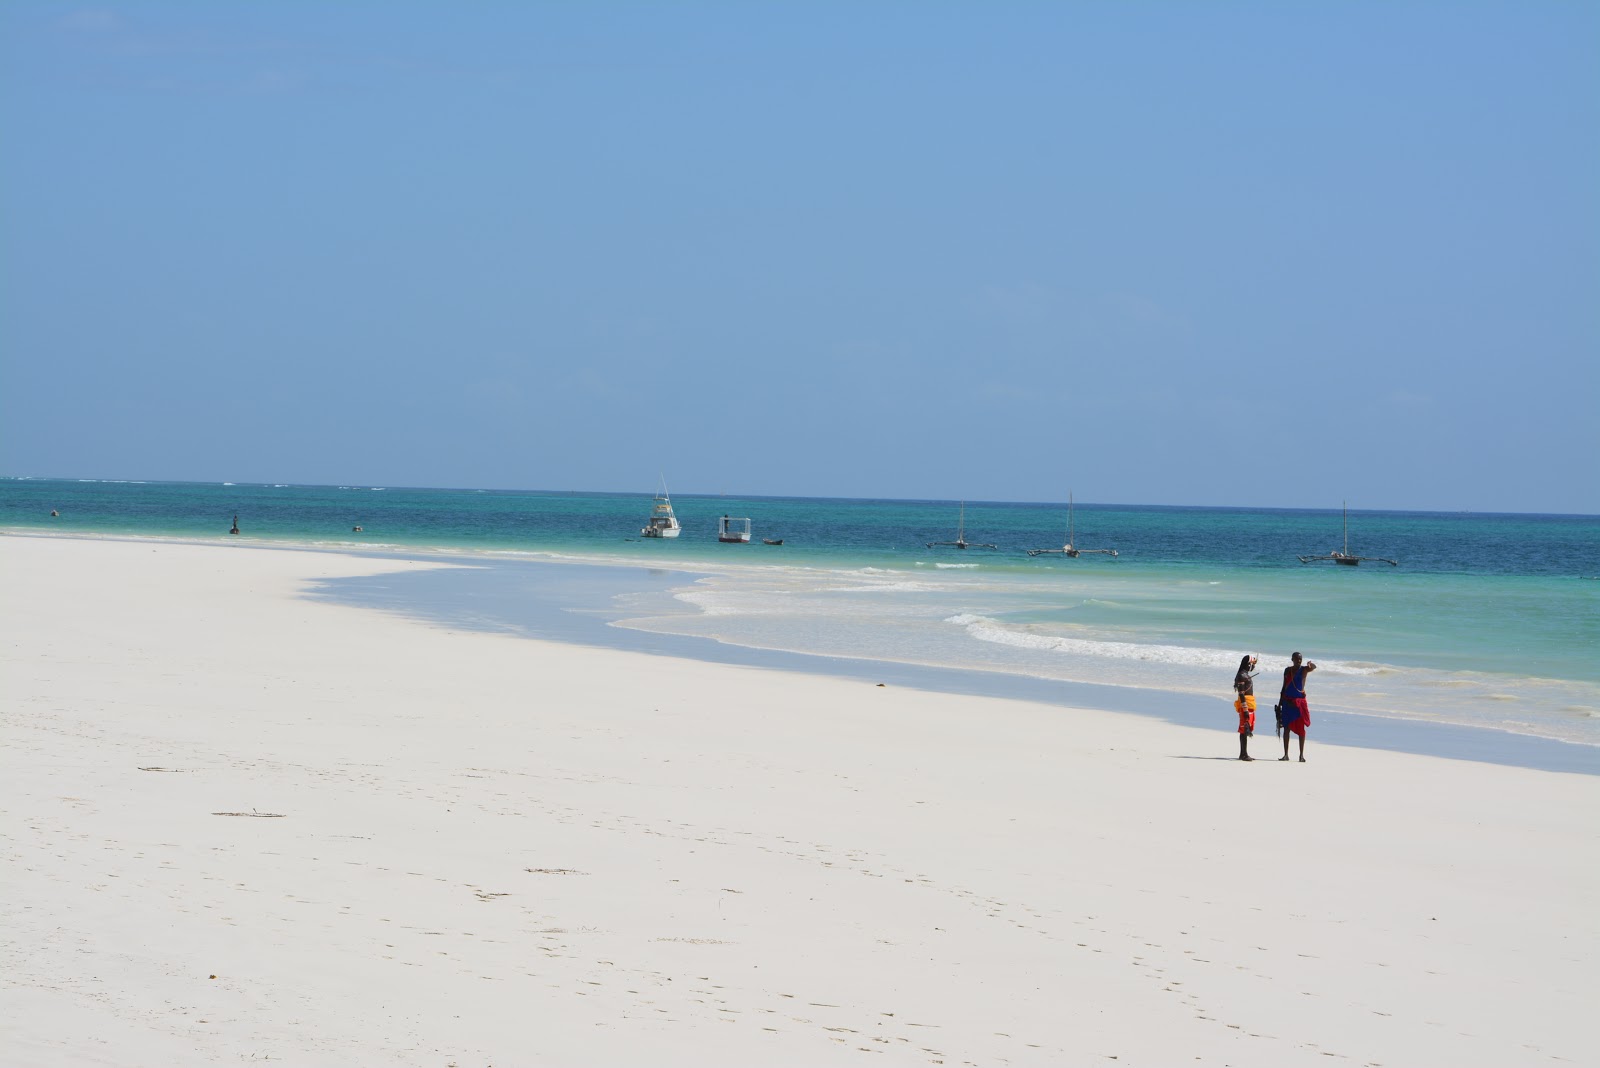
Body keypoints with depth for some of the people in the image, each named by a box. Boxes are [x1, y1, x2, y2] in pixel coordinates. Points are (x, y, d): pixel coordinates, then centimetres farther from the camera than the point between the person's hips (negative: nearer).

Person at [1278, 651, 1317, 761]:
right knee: (1286, 727, 3)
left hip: (1299, 701, -3)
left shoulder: (1304, 669, -3)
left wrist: (1310, 664, -50)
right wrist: (1280, 702, 11)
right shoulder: (1287, 670, 8)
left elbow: (1314, 667, -25)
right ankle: (1286, 754, 8)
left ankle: (1302, 755, 2)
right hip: (1287, 701, 3)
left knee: (1301, 728, -2)